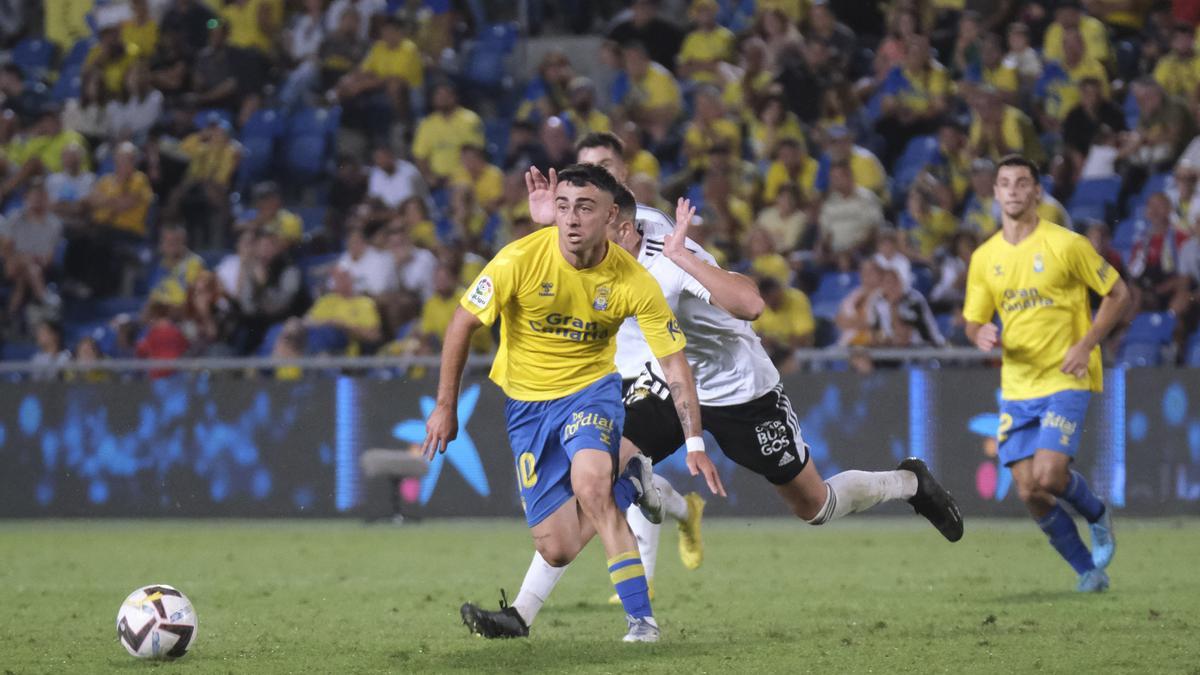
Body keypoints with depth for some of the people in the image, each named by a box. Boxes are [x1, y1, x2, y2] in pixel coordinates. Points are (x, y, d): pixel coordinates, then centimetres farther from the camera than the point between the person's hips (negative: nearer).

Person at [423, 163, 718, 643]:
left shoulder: (633, 282, -17)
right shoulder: (520, 259, -20)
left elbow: (674, 363, -10)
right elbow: (463, 323, -7)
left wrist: (695, 443, -17)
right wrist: (445, 407, -5)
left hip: (591, 389, -1)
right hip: (527, 401, 1)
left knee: (589, 483, -34)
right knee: (558, 550, -4)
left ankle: (641, 618, -26)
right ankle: (622, 486, 27)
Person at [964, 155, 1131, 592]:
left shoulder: (1066, 244, -7)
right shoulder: (984, 258, 6)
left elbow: (1118, 294, -1)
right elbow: (973, 322, 14)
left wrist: (1086, 345, -12)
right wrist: (981, 335, -11)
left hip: (1065, 380, -5)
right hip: (1017, 387, 5)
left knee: (1048, 477, -20)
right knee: (1028, 492, -2)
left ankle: (1097, 515, 14)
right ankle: (1088, 570, 15)